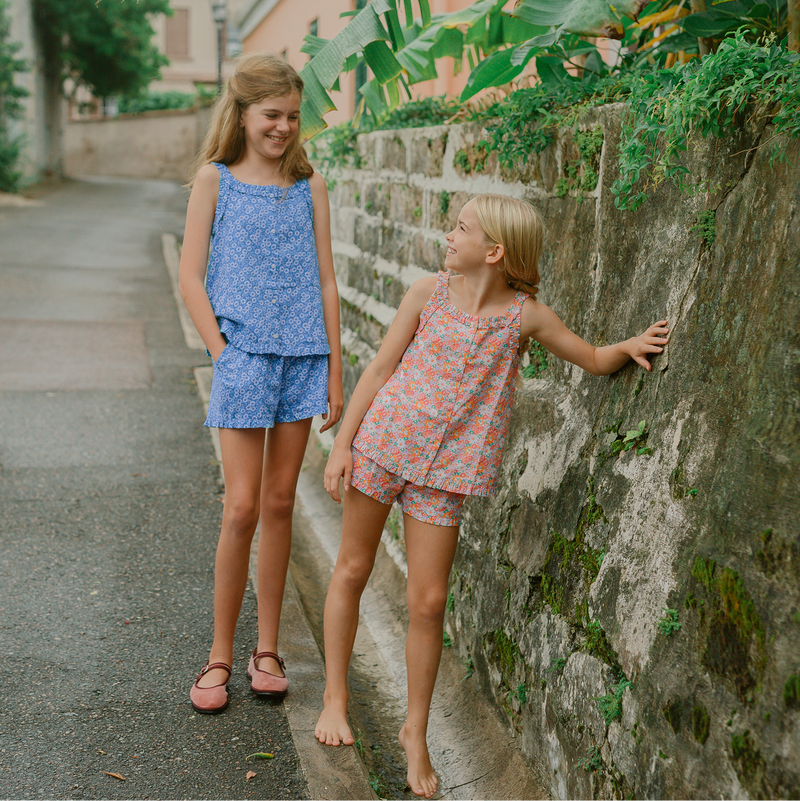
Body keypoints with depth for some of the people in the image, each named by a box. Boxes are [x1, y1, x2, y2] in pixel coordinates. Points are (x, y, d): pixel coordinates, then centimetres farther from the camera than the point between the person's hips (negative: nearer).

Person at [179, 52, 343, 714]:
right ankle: (220, 655, 11)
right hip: (243, 357, -3)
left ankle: (266, 650, 20)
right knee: (242, 508, -5)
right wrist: (224, 354, -9)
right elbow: (191, 279, -1)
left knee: (280, 503, 8)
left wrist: (334, 374, 4)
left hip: (304, 357, 3)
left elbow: (325, 281, 8)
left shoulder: (309, 184, 9)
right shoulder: (215, 178, 2)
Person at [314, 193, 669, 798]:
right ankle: (335, 697, 31)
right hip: (382, 445, 1)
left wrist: (629, 346, -15)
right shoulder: (428, 293, -4)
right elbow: (381, 367, 1)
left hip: (444, 469, -1)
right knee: (352, 570, 10)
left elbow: (594, 360, 7)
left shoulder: (525, 315, -5)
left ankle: (415, 732, 20)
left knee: (428, 601, 1)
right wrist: (343, 442, 0)